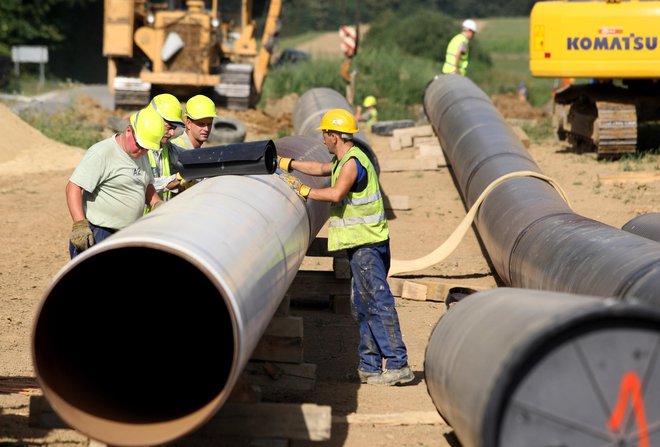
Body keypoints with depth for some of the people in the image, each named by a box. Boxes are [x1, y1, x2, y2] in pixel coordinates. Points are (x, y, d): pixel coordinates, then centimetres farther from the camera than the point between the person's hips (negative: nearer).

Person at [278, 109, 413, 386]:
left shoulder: (353, 162, -15)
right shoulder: (344, 160, 17)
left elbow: (336, 194, -27)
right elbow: (321, 169, 35)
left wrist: (304, 191, -17)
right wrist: (287, 164, 36)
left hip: (367, 245, -11)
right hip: (361, 245, 11)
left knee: (378, 303, -12)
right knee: (363, 308, 12)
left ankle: (398, 365, -14)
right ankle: (370, 367, 17)